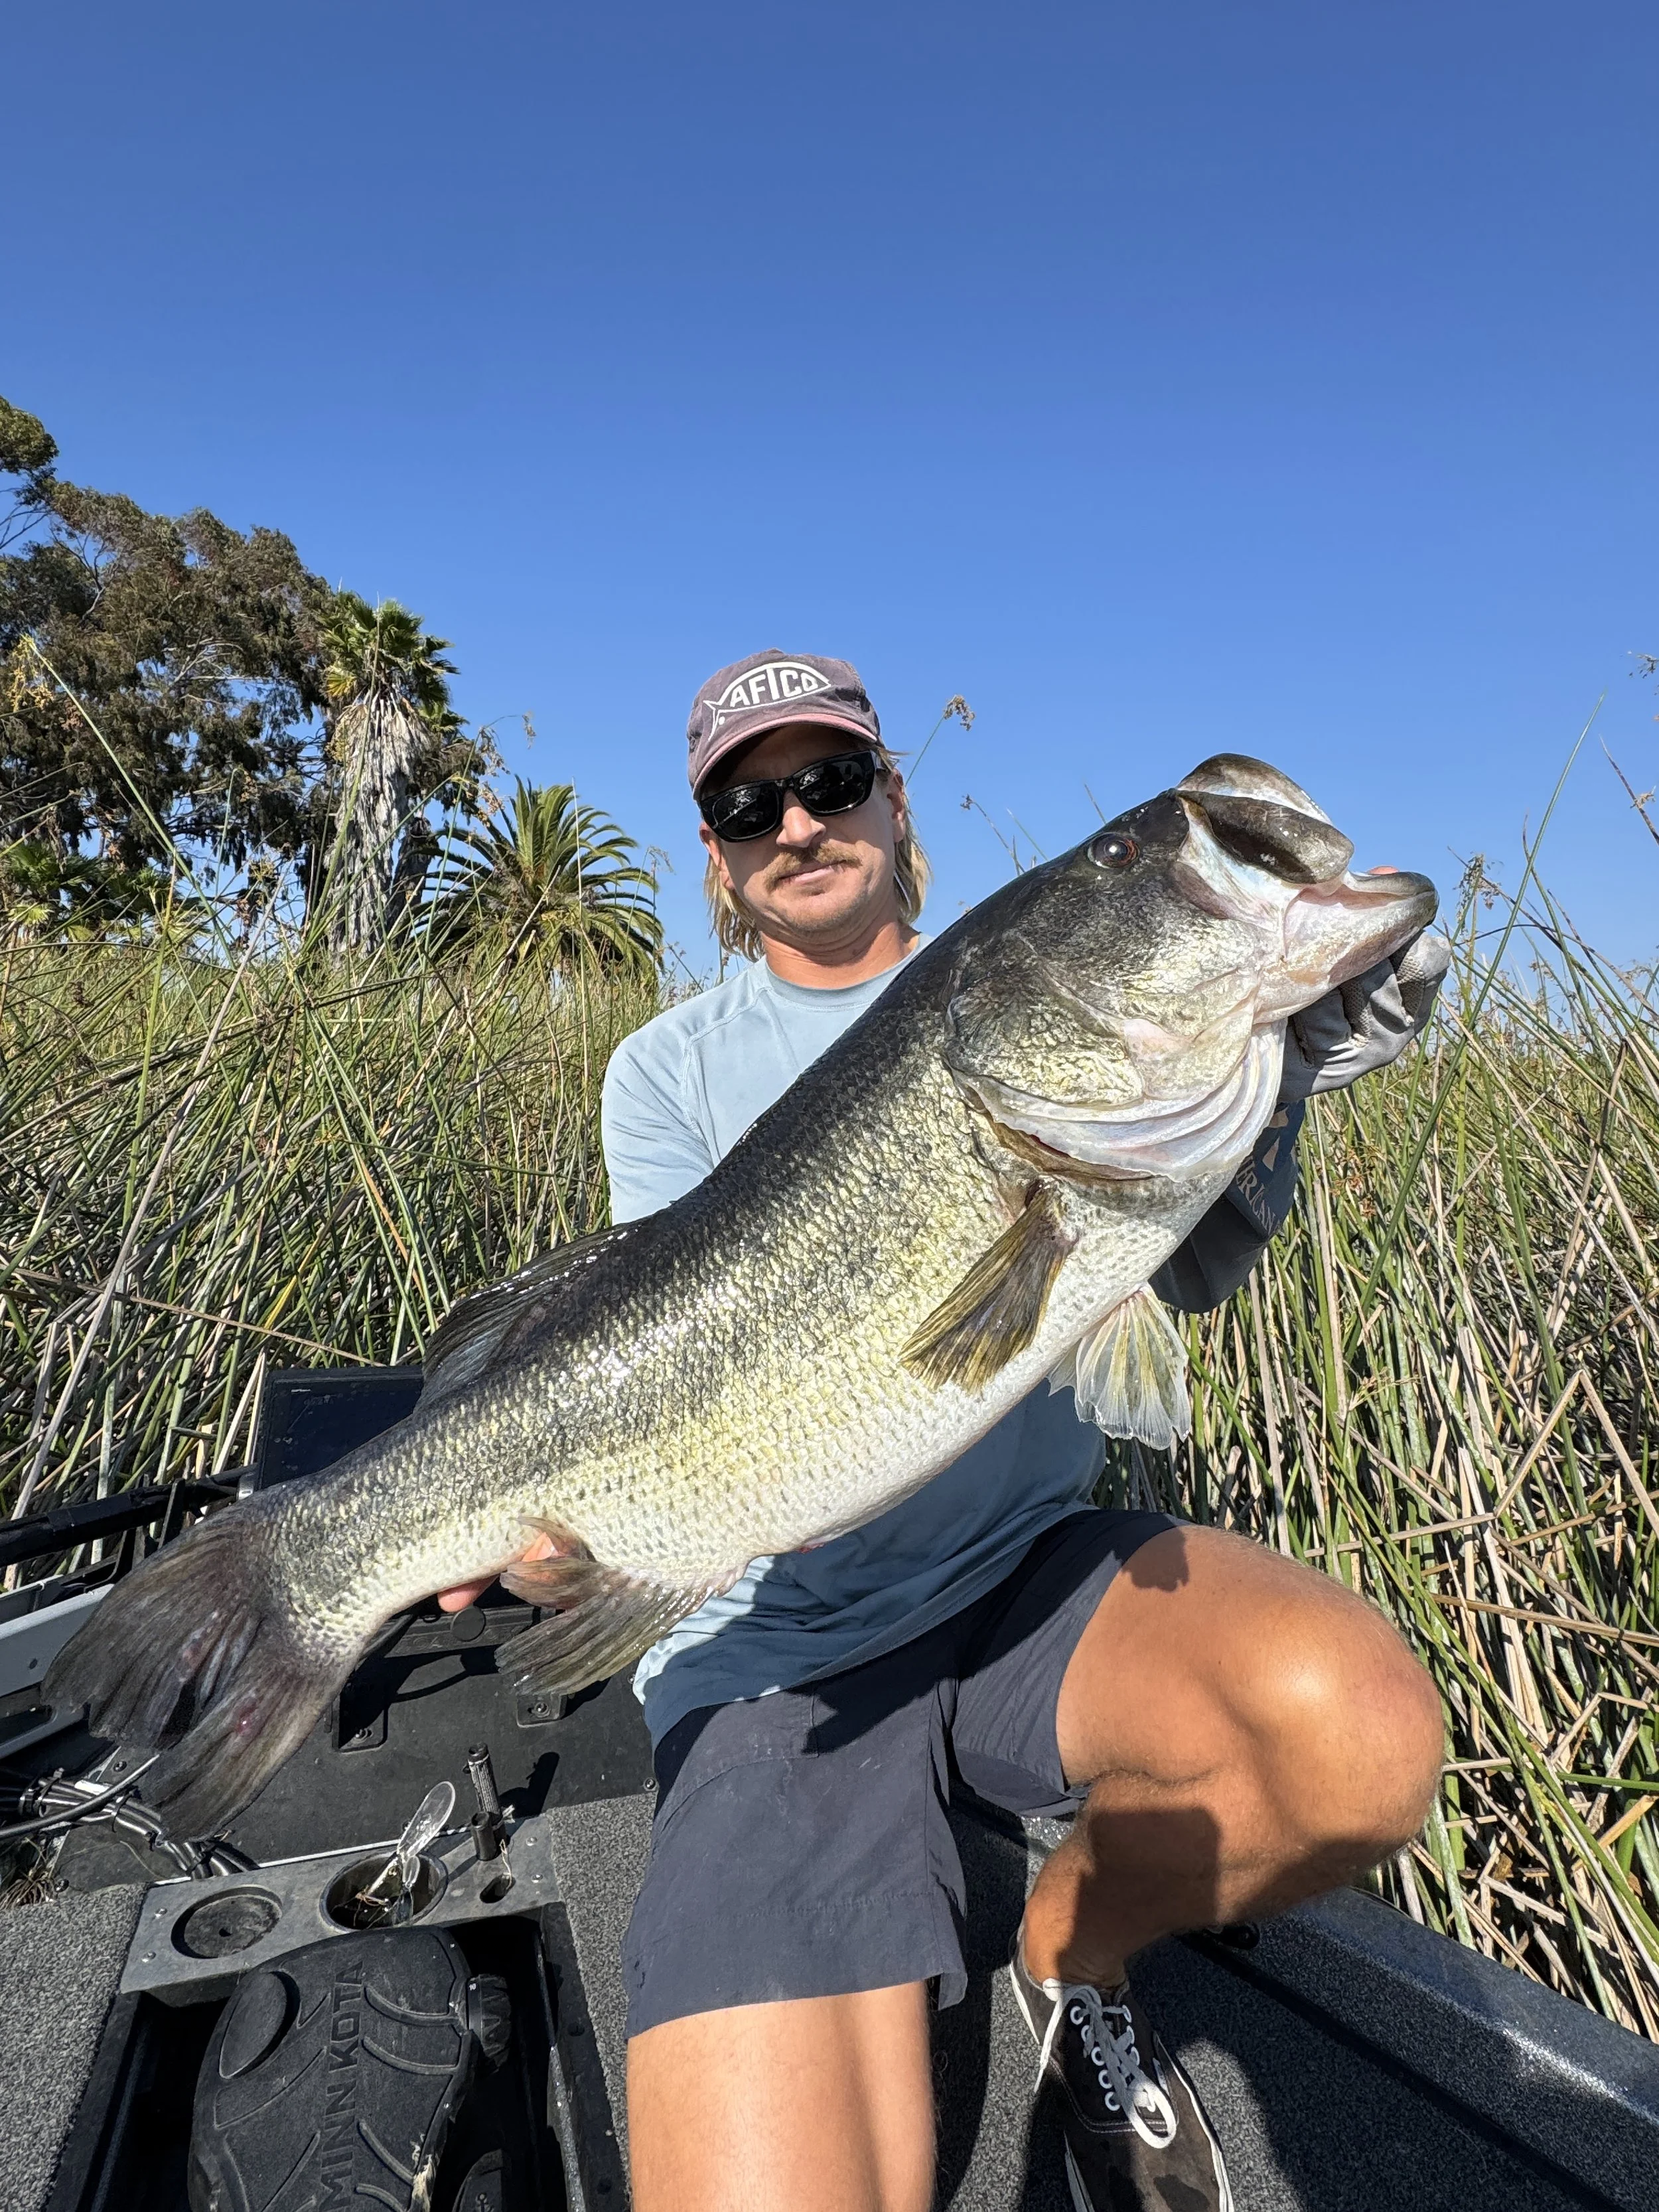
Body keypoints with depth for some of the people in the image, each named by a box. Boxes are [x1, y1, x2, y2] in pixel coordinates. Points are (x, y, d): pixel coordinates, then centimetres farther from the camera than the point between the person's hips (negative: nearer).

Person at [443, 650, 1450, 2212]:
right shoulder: (670, 1068, 4)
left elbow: (1182, 1272, 0)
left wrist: (1273, 1073, -17)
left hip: (1030, 1558, 3)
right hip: (781, 1641, -2)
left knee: (1360, 1735, -26)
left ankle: (1071, 1950, 6)